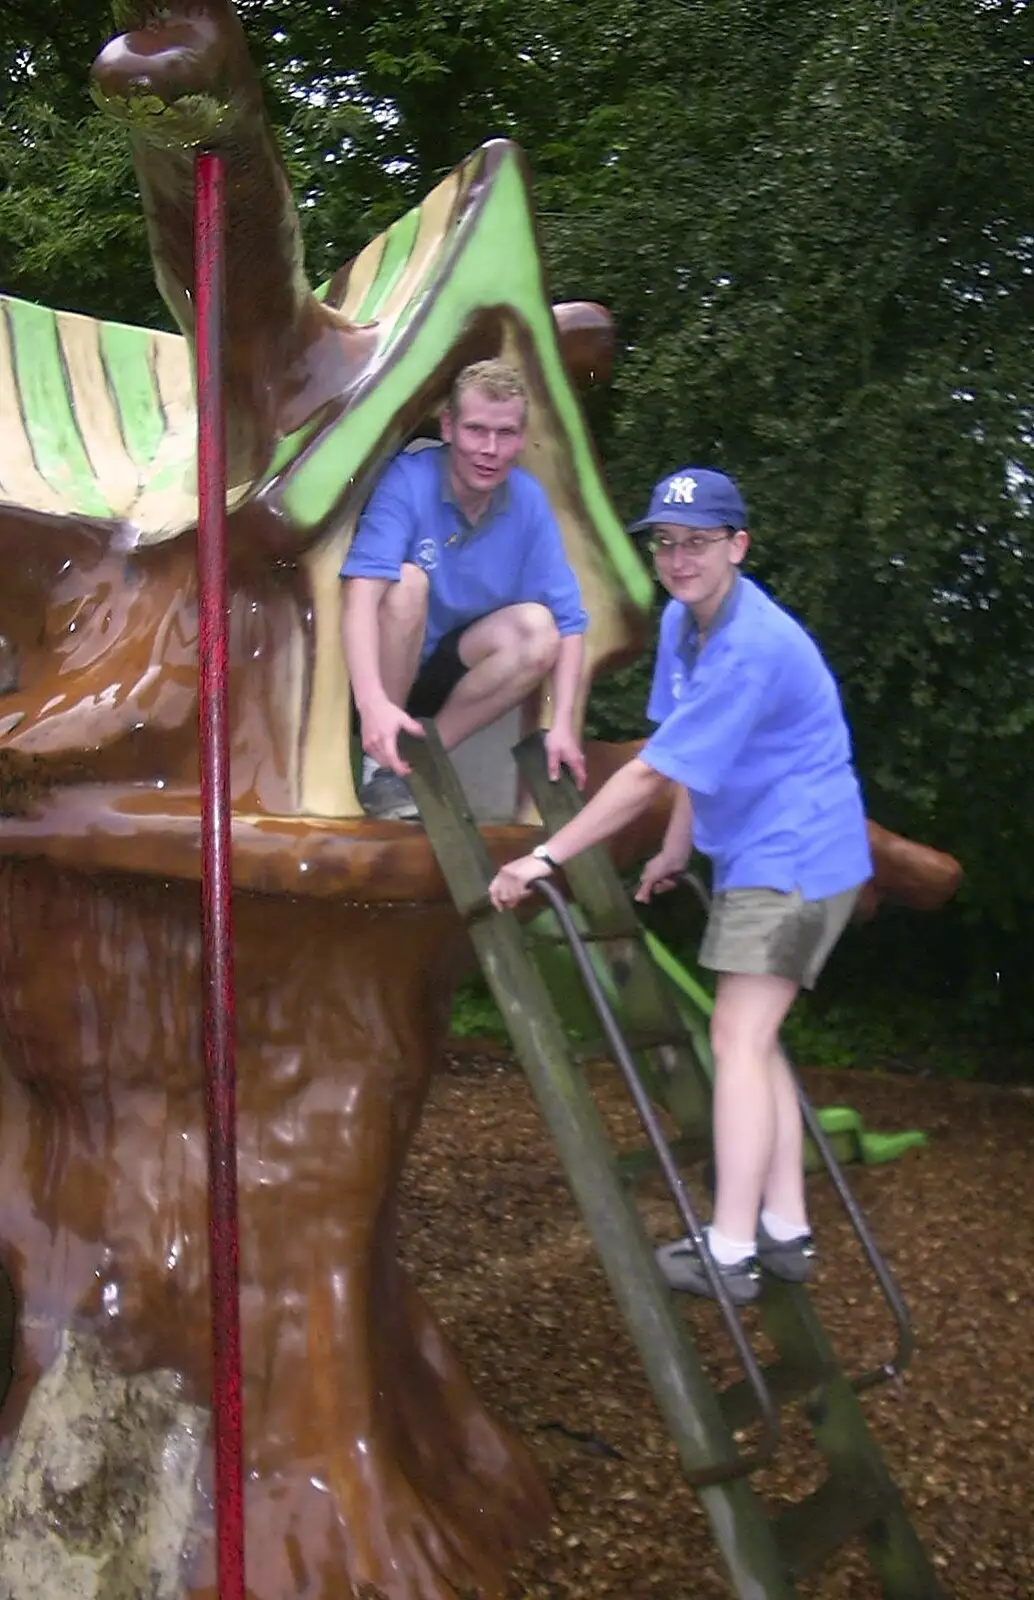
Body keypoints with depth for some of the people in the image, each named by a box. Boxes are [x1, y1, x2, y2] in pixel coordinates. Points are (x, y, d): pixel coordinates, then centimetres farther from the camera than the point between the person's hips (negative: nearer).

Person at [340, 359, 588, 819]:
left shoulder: (529, 501, -9)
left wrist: (562, 725, -21)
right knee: (408, 581, -31)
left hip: (451, 668, 4)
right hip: (382, 664, -4)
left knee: (538, 626, -21)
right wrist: (372, 703, -49)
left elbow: (568, 619, -9)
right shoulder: (409, 480, -22)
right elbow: (361, 591, -35)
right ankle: (381, 763, -20)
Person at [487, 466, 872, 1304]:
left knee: (738, 1039, -10)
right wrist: (676, 853, 16)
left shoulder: (752, 648, -26)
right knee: (755, 1040, 12)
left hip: (794, 860, -10)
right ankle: (786, 1229, 19)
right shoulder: (681, 620, 5)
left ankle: (731, 1252, -6)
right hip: (756, 857, 10)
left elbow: (653, 772, -26)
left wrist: (549, 855, -22)